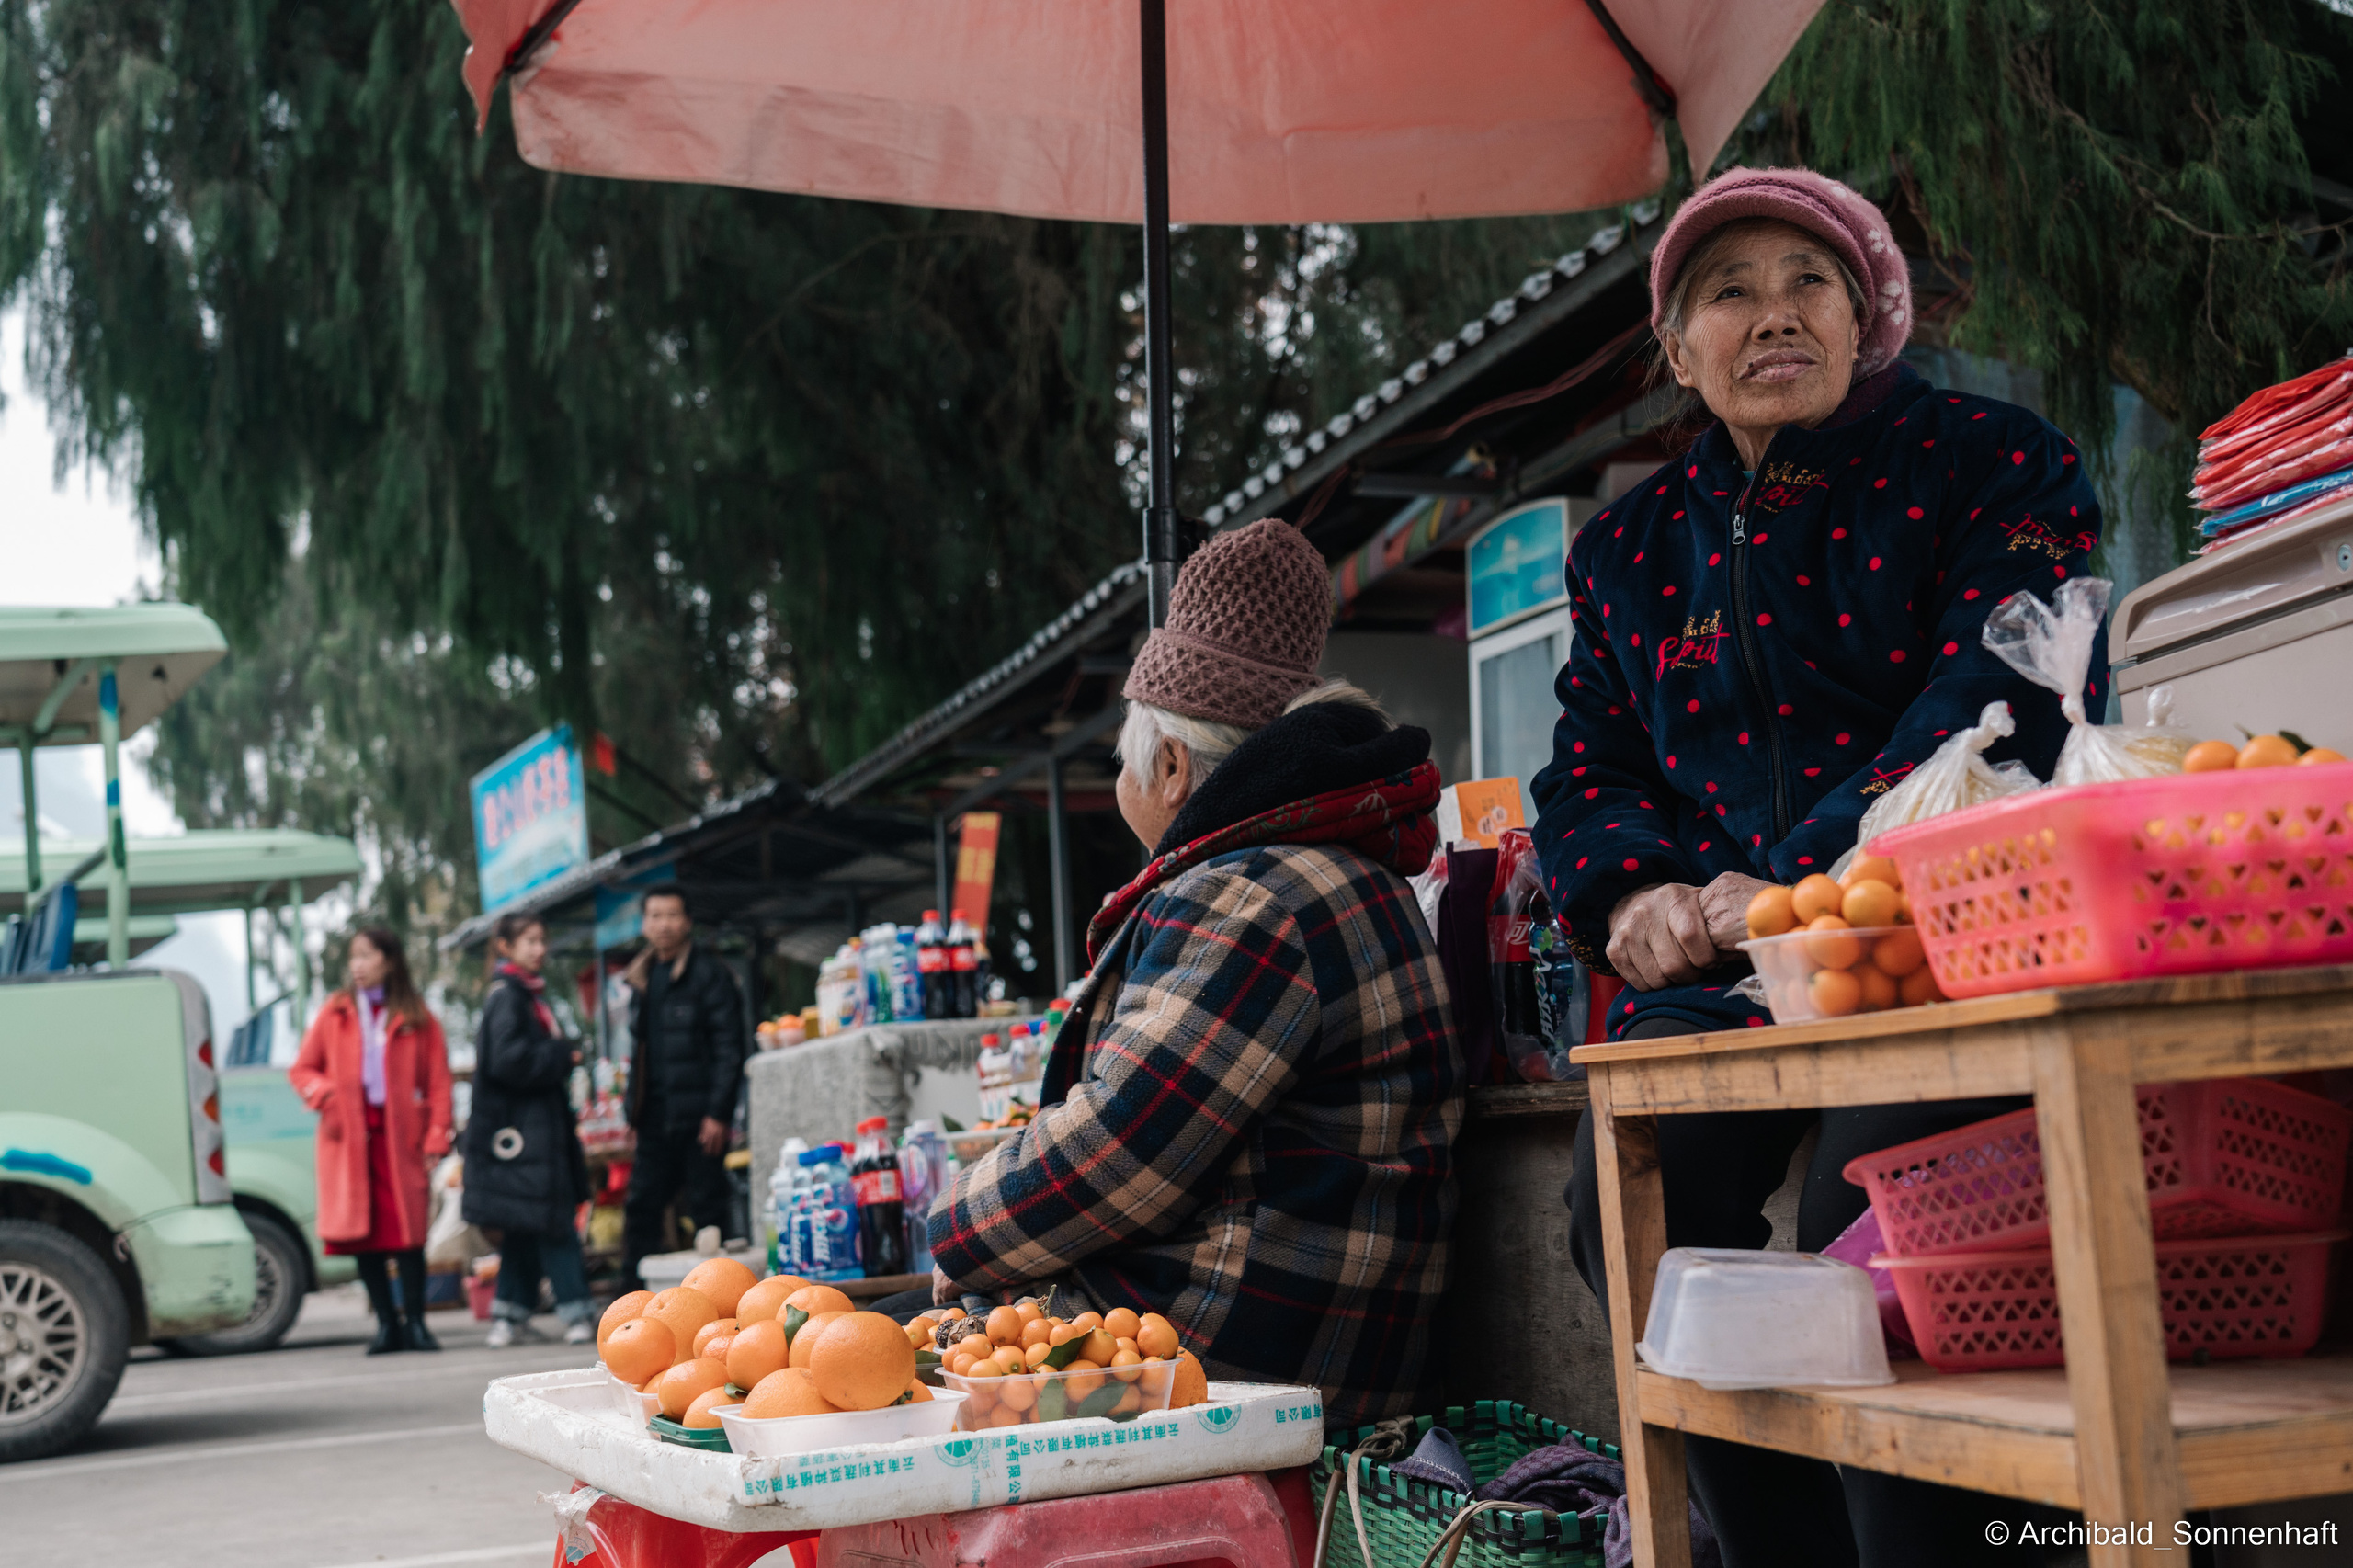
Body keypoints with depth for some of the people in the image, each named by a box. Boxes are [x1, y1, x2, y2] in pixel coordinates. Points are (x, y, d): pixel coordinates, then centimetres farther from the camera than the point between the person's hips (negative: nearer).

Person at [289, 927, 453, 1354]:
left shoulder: (417, 1018, 6)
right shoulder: (335, 1014, 12)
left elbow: (439, 1080, 2)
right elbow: (301, 1070, 14)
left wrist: (436, 1137, -9)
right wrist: (325, 1094, -8)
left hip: (400, 1135, -2)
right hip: (349, 1136, 2)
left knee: (407, 1231, -7)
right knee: (362, 1232, 1)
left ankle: (415, 1323, 0)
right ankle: (387, 1323, 10)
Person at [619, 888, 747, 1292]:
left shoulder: (709, 975, -4)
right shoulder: (641, 979, 16)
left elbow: (729, 1049, -10)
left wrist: (718, 1114, -17)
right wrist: (634, 1110, 12)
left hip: (698, 1117, -6)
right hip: (655, 1119, 6)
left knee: (706, 1206, -2)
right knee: (640, 1205, 5)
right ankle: (633, 1293, 10)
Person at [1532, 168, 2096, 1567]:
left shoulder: (1997, 467, 6)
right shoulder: (1631, 545, 21)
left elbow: (2003, 703, -8)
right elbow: (1589, 766, 19)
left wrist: (1797, 883, -20)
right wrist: (1638, 893, -6)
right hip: (1722, 963, 4)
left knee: (1864, 1207, -30)